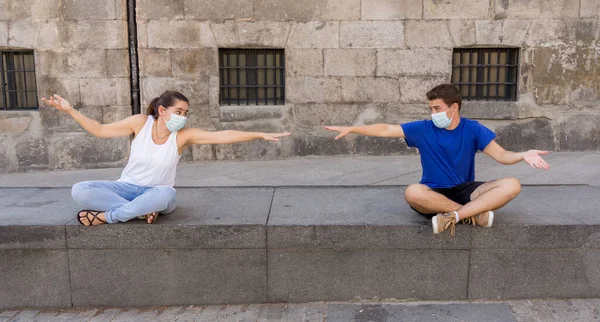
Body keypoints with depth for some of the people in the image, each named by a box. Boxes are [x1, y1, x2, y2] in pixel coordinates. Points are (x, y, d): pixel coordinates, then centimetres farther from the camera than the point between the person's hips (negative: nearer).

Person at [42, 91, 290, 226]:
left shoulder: (183, 135, -13)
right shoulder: (140, 123, -9)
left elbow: (223, 136, -20)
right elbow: (100, 130, 1)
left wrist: (260, 135, -26)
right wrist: (69, 110, -6)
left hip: (156, 192, -1)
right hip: (127, 187, 2)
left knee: (166, 194, -40)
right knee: (80, 191, -23)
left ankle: (106, 217, -25)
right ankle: (142, 211, -25)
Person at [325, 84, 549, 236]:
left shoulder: (473, 129, -2)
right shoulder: (423, 129, -2)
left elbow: (501, 155, -6)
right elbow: (386, 130, 0)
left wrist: (523, 156, -28)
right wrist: (350, 129, -4)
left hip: (466, 191, 1)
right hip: (435, 194, -1)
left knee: (512, 185, -24)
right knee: (412, 193, -37)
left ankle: (453, 216, -34)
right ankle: (476, 212, -26)